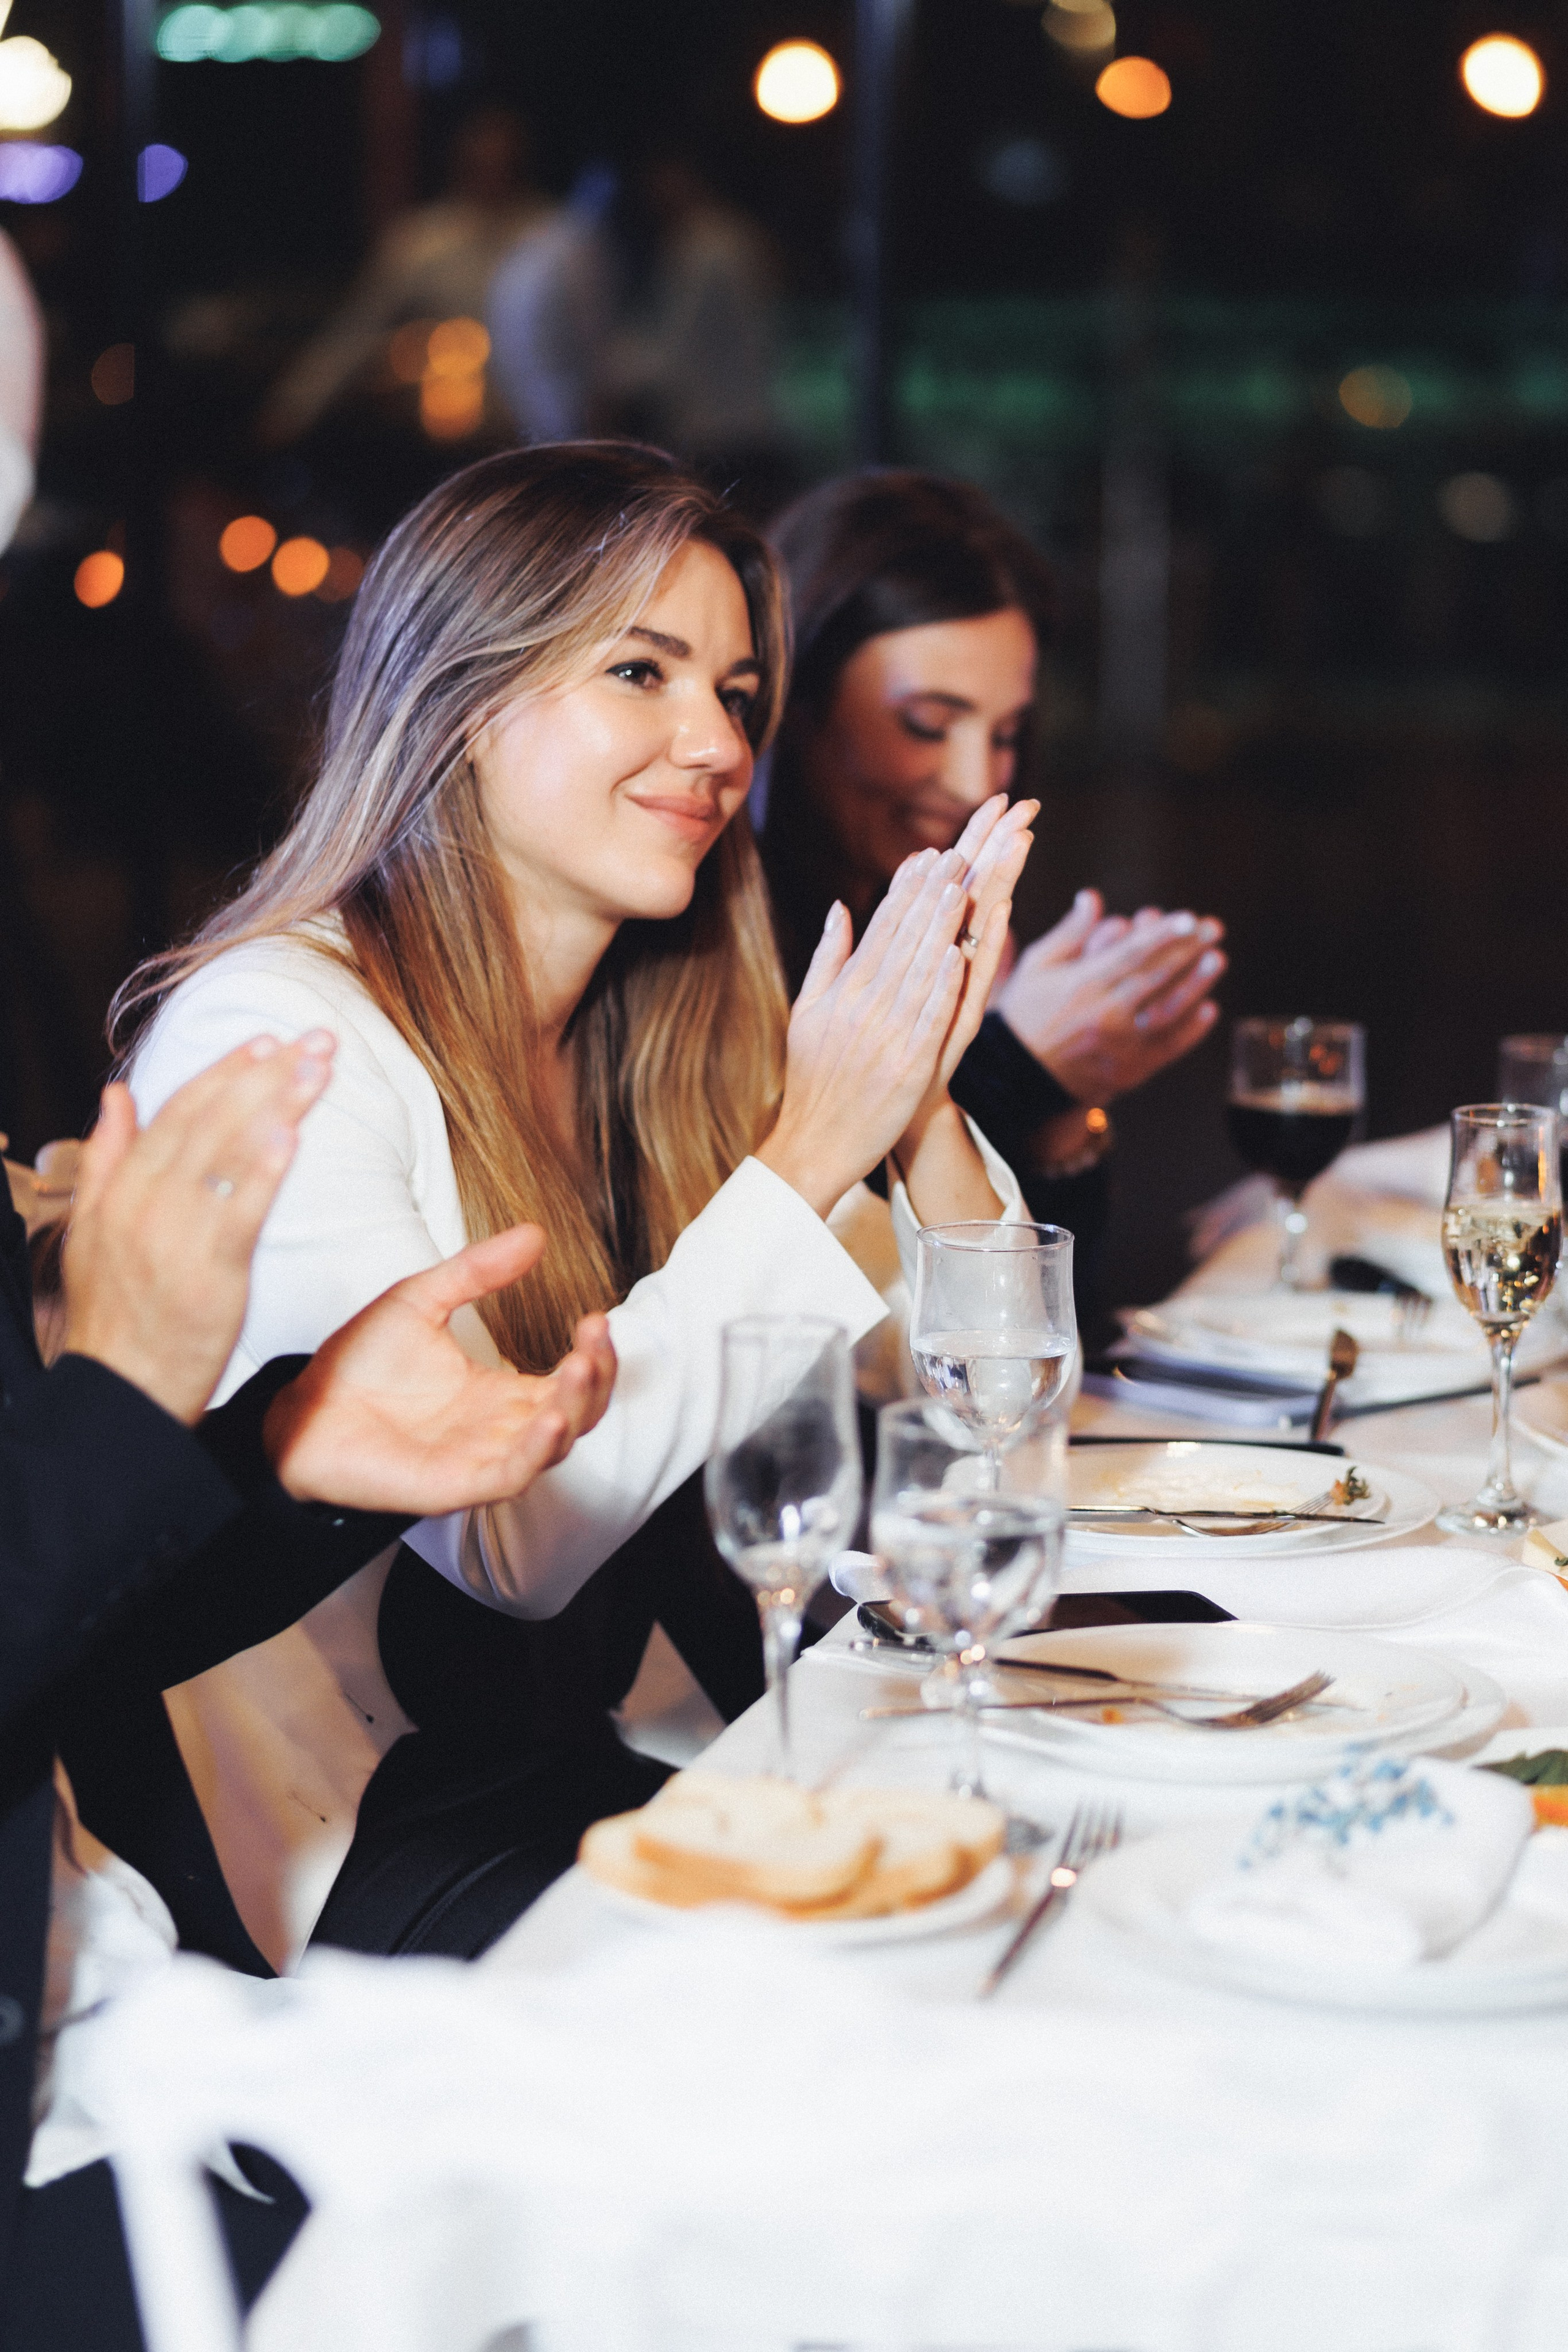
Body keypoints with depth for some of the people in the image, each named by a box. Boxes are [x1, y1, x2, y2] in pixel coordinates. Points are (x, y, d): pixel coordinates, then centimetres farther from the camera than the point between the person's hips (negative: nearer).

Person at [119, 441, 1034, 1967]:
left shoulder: (651, 1032, 8)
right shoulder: (273, 1037, -14)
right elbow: (507, 1538, -22)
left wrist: (920, 1102, -8)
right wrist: (803, 1158, -17)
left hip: (586, 1780, 7)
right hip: (354, 1844, -7)